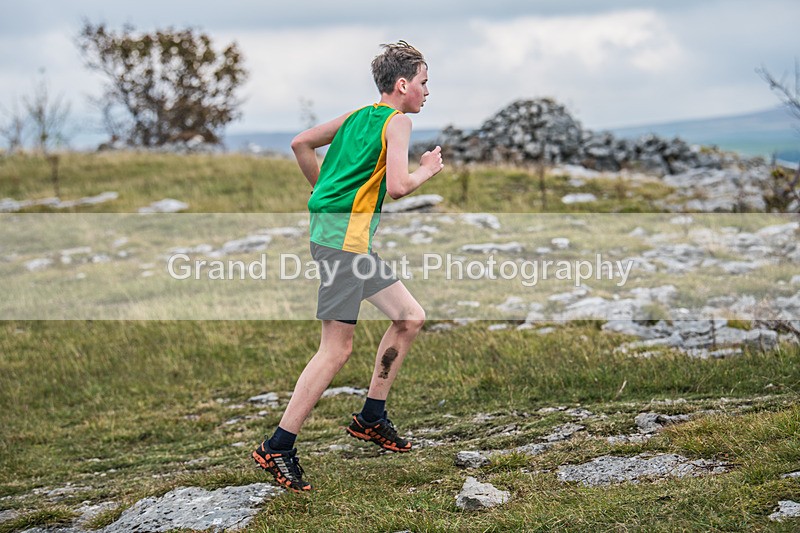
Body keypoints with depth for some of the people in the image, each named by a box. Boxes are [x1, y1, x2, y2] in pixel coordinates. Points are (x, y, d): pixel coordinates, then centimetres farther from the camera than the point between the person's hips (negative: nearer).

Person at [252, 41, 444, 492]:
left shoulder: (358, 115, 17)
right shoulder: (397, 121, -8)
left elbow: (301, 143, 23)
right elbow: (398, 185, -20)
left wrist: (322, 189, 29)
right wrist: (429, 169, -1)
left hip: (352, 236, 10)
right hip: (346, 233, -10)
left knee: (411, 317, 14)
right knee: (337, 349, -8)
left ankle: (371, 419, 20)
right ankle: (277, 448, -4)